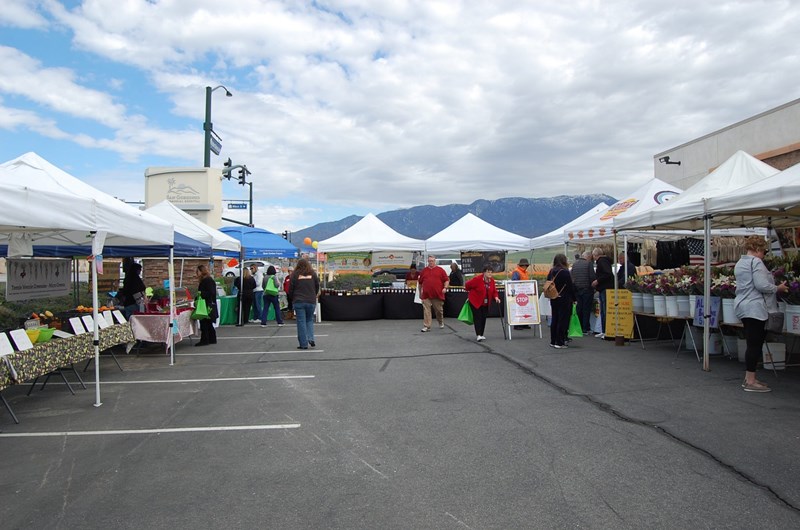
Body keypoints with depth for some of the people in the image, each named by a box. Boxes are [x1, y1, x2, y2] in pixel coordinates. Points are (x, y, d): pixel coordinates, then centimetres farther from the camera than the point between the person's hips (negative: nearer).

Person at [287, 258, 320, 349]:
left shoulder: (295, 274, -2)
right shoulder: (313, 274, 3)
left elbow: (291, 289, 1)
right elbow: (317, 287, 10)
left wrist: (292, 299, 18)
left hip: (299, 302, -2)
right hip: (311, 302, 2)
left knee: (301, 322, 2)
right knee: (309, 320, 17)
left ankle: (304, 344, 2)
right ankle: (311, 339, -1)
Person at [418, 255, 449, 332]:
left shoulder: (440, 270, 5)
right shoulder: (424, 270, 11)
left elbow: (446, 280, 3)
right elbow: (420, 282, 18)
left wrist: (445, 287, -11)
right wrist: (420, 292, 18)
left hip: (438, 295, -1)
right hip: (426, 295, 1)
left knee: (439, 310, 11)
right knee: (426, 310, -6)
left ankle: (441, 323, 35)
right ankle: (426, 326, -4)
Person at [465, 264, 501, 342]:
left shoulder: (492, 280, -1)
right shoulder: (477, 279, -21)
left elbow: (494, 291, 5)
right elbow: (467, 285, -10)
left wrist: (496, 297, -15)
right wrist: (471, 293, 6)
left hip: (485, 303, 6)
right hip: (475, 302, -6)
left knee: (483, 318, 7)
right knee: (477, 317, -12)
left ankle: (481, 335, 17)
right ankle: (478, 335, -16)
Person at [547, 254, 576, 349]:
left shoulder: (551, 272, 5)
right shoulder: (565, 272, -14)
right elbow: (570, 287, -12)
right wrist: (574, 299, -4)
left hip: (553, 299, 6)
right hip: (564, 300, -6)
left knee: (554, 320, 13)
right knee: (563, 320, -1)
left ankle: (553, 341, 18)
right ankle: (559, 342, -1)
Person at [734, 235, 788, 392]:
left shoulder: (740, 263, 18)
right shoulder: (756, 262, -12)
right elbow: (762, 285, -21)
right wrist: (778, 288, -5)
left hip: (743, 307, 10)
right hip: (755, 307, -10)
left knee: (752, 344, 14)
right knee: (755, 344, -5)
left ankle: (748, 378, 19)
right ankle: (751, 382, -1)